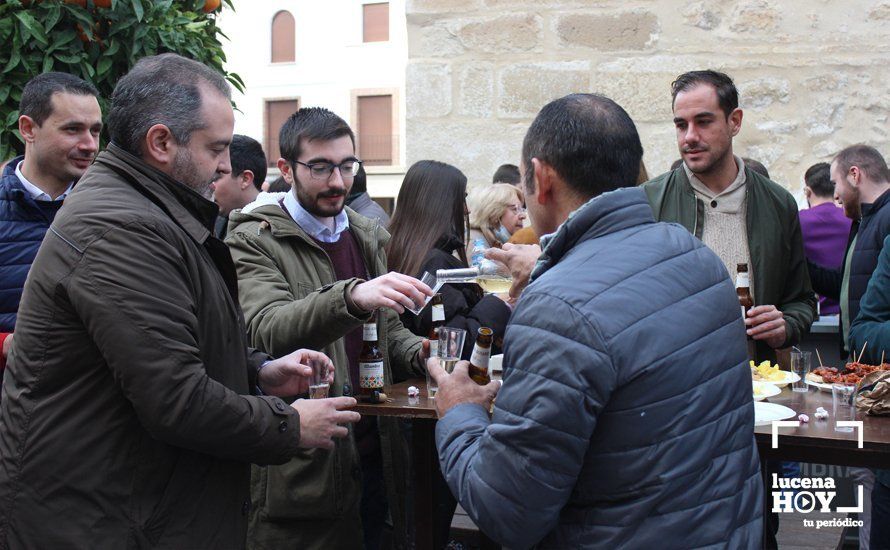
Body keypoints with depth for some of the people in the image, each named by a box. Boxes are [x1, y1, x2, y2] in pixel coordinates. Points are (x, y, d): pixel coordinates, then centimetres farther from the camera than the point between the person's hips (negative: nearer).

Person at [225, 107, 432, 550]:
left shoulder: (367, 237, 14)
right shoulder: (254, 242, -8)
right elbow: (269, 330, -25)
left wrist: (416, 351, -1)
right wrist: (351, 296, -41)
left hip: (374, 456, 6)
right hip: (304, 468, -6)